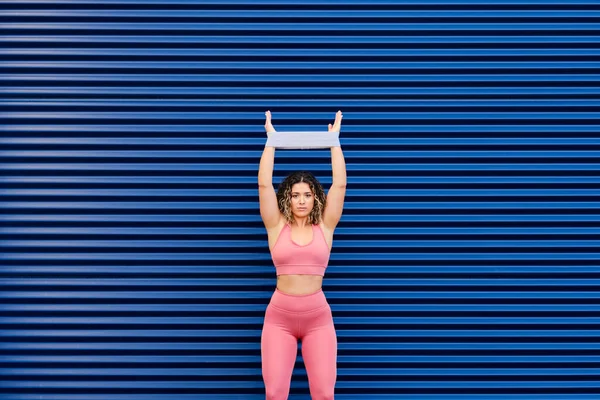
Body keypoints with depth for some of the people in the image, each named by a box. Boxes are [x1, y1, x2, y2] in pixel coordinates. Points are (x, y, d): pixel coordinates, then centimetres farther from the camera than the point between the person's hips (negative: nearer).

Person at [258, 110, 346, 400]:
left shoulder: (324, 227, 4)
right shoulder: (276, 226, 2)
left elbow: (339, 185, -1)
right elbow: (264, 184, -4)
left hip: (318, 317, 1)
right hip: (279, 317, 0)